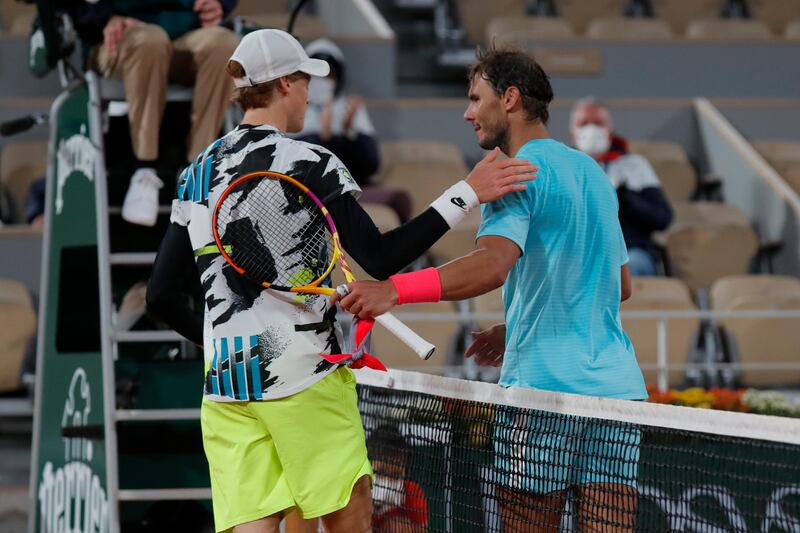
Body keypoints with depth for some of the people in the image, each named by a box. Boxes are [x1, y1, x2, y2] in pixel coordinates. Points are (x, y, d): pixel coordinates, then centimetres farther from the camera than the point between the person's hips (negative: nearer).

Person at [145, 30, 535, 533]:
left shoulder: (197, 174, 10)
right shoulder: (309, 164, -7)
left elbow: (162, 296, 11)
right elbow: (380, 258, -14)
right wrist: (465, 195, -12)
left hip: (224, 380, 5)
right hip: (302, 373, -5)